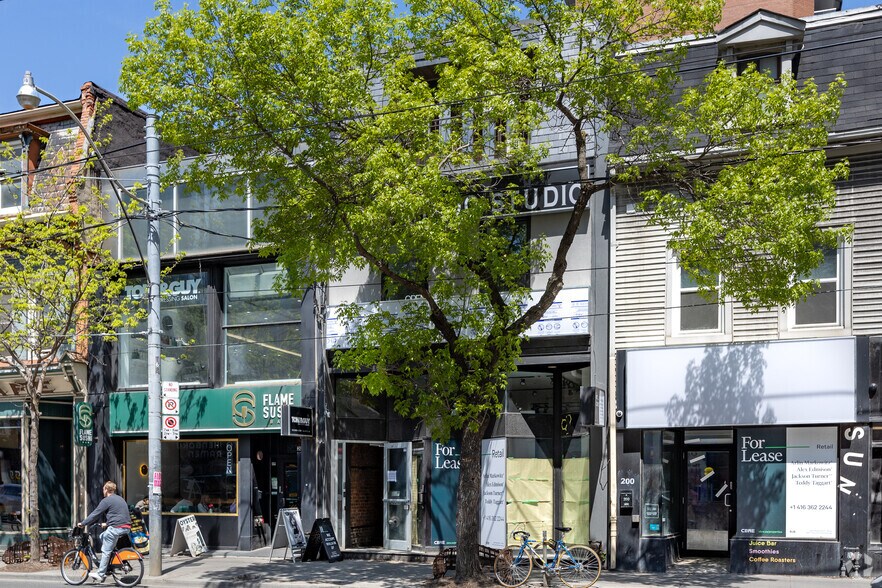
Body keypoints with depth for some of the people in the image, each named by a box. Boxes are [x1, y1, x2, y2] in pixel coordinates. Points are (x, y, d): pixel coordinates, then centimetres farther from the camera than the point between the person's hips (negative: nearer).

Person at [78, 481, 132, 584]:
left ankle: (100, 574, -5)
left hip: (116, 527, -9)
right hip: (126, 527, 9)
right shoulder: (120, 499, 21)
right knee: (102, 537, 24)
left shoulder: (106, 501, -5)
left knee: (106, 551, -3)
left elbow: (95, 514, -4)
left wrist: (82, 523, 5)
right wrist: (107, 523, 40)